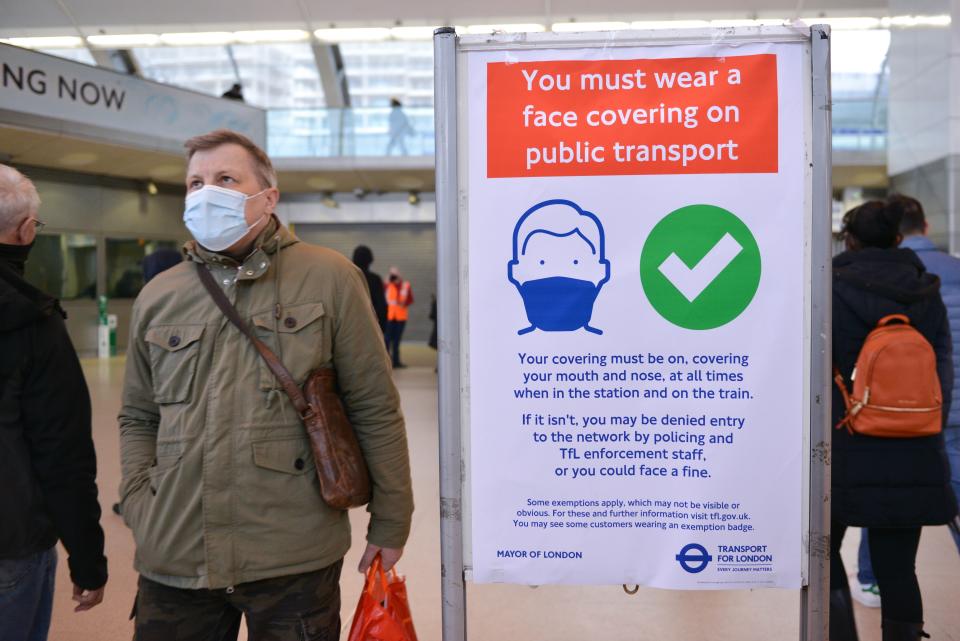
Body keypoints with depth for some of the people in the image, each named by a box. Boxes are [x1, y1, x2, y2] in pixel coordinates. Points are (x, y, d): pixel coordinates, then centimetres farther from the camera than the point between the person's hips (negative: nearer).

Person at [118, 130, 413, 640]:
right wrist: (138, 507, 6)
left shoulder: (329, 279, -3)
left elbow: (375, 410, -1)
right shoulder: (157, 298, 9)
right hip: (173, 557, 4)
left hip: (295, 558, -3)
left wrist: (390, 523, 1)